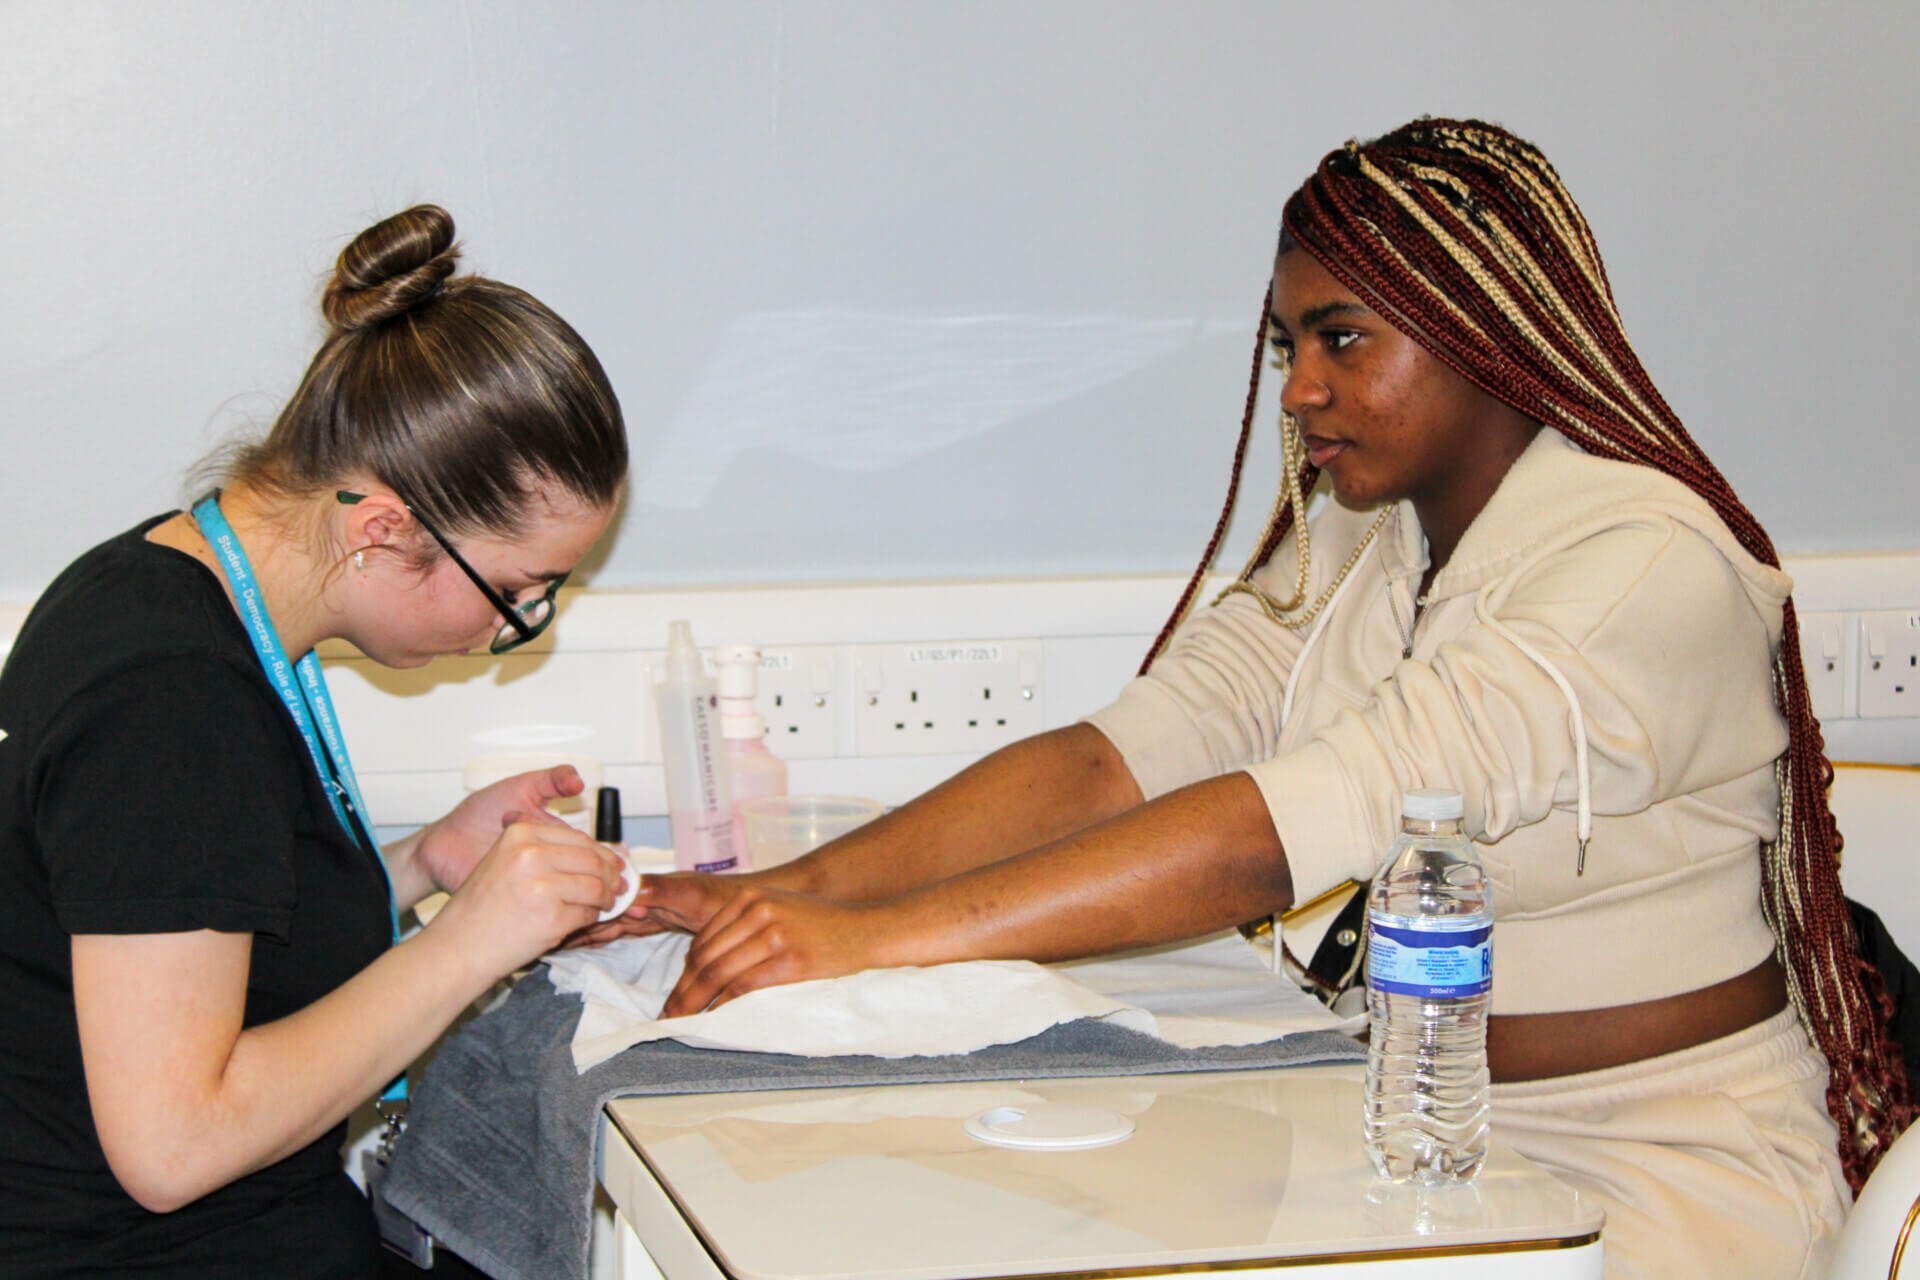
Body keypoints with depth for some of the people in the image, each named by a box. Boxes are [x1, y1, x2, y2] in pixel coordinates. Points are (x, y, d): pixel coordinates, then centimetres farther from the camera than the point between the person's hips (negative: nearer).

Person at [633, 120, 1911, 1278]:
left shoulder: (1647, 565, -19)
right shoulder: (1350, 537, 7)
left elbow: (1288, 827, -28)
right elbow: (1116, 758, -4)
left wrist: (881, 939, -32)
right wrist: (791, 893, -18)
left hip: (1656, 1167, -6)